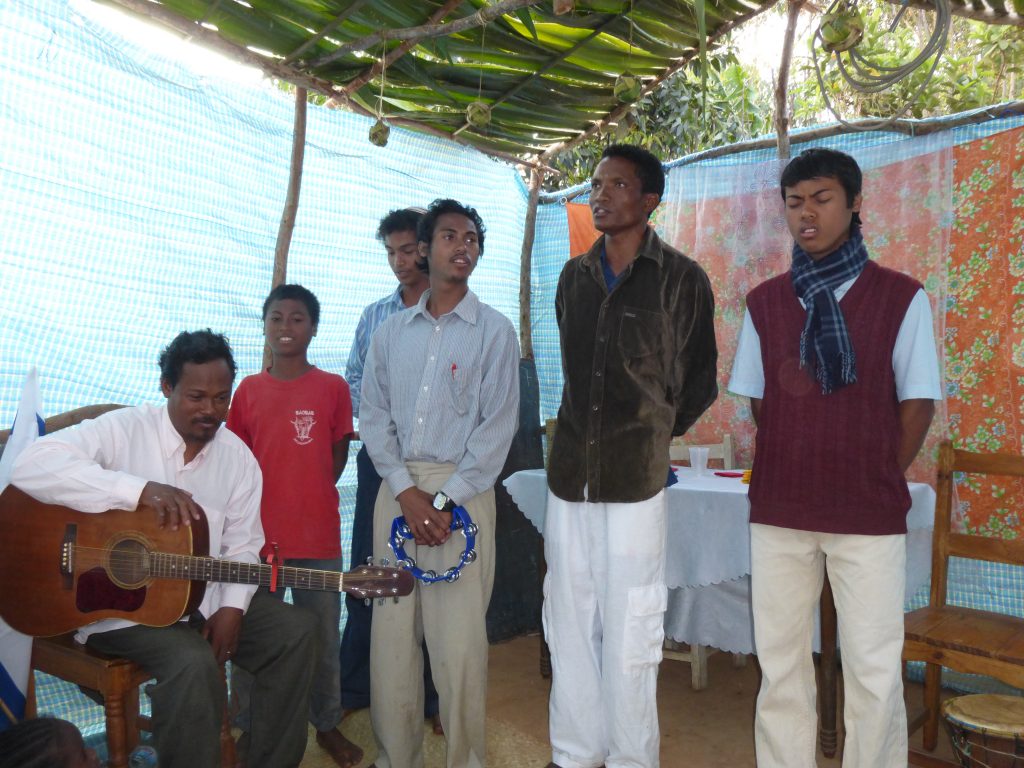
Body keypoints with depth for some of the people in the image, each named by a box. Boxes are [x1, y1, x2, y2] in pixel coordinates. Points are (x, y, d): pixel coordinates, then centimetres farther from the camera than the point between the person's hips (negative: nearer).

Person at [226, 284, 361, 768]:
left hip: (318, 533, 0)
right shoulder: (248, 389, 4)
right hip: (259, 533, 1)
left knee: (323, 637, 10)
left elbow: (339, 455, 7)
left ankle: (327, 725, 29)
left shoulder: (333, 388, 1)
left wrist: (310, 498, 1)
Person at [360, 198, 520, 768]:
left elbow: (498, 427, -4)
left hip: (463, 491, -3)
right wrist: (405, 490, -6)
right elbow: (374, 416, 7)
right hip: (397, 490, 3)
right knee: (391, 633, 5)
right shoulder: (391, 331, 12)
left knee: (459, 638, -4)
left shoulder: (494, 330, 2)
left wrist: (445, 501, -10)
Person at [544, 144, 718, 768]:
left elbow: (700, 382, 5)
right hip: (571, 472, 5)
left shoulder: (682, 279, -2)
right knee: (569, 621, 12)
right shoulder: (574, 277, 12)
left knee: (630, 628, 2)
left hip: (636, 479, -5)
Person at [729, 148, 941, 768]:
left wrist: (878, 480, 3)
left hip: (870, 515, -2)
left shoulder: (901, 298, -2)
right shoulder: (764, 303, 6)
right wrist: (796, 467, 6)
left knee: (874, 672, 3)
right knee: (780, 664, 11)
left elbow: (917, 404, 2)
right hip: (778, 509, 3)